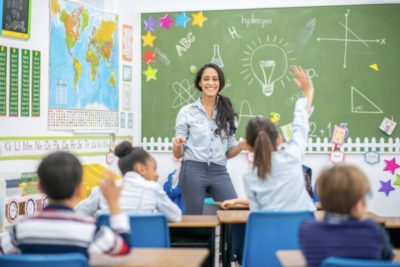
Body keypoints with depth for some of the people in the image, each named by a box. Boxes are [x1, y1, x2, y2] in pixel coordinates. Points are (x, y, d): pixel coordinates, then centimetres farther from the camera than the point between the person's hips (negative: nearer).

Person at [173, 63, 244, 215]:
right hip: (193, 171, -2)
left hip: (219, 172, 2)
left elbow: (228, 153, 14)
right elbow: (178, 155, 4)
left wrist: (241, 146, -6)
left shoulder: (228, 113, 11)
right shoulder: (187, 112, 4)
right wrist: (178, 146, -18)